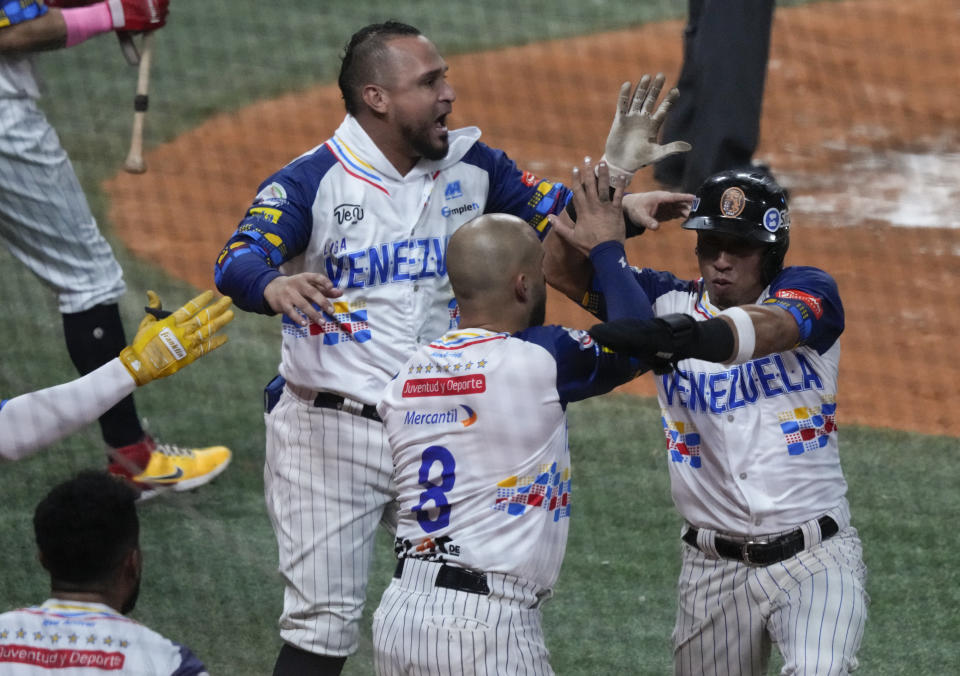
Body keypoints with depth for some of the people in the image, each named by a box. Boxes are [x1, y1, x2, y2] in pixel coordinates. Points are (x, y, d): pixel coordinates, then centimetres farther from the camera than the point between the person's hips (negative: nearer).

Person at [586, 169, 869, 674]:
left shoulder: (809, 292, -4)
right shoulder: (668, 303, 5)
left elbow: (771, 326, -28)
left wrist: (696, 336, -49)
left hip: (816, 560, -4)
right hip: (714, 569, 4)